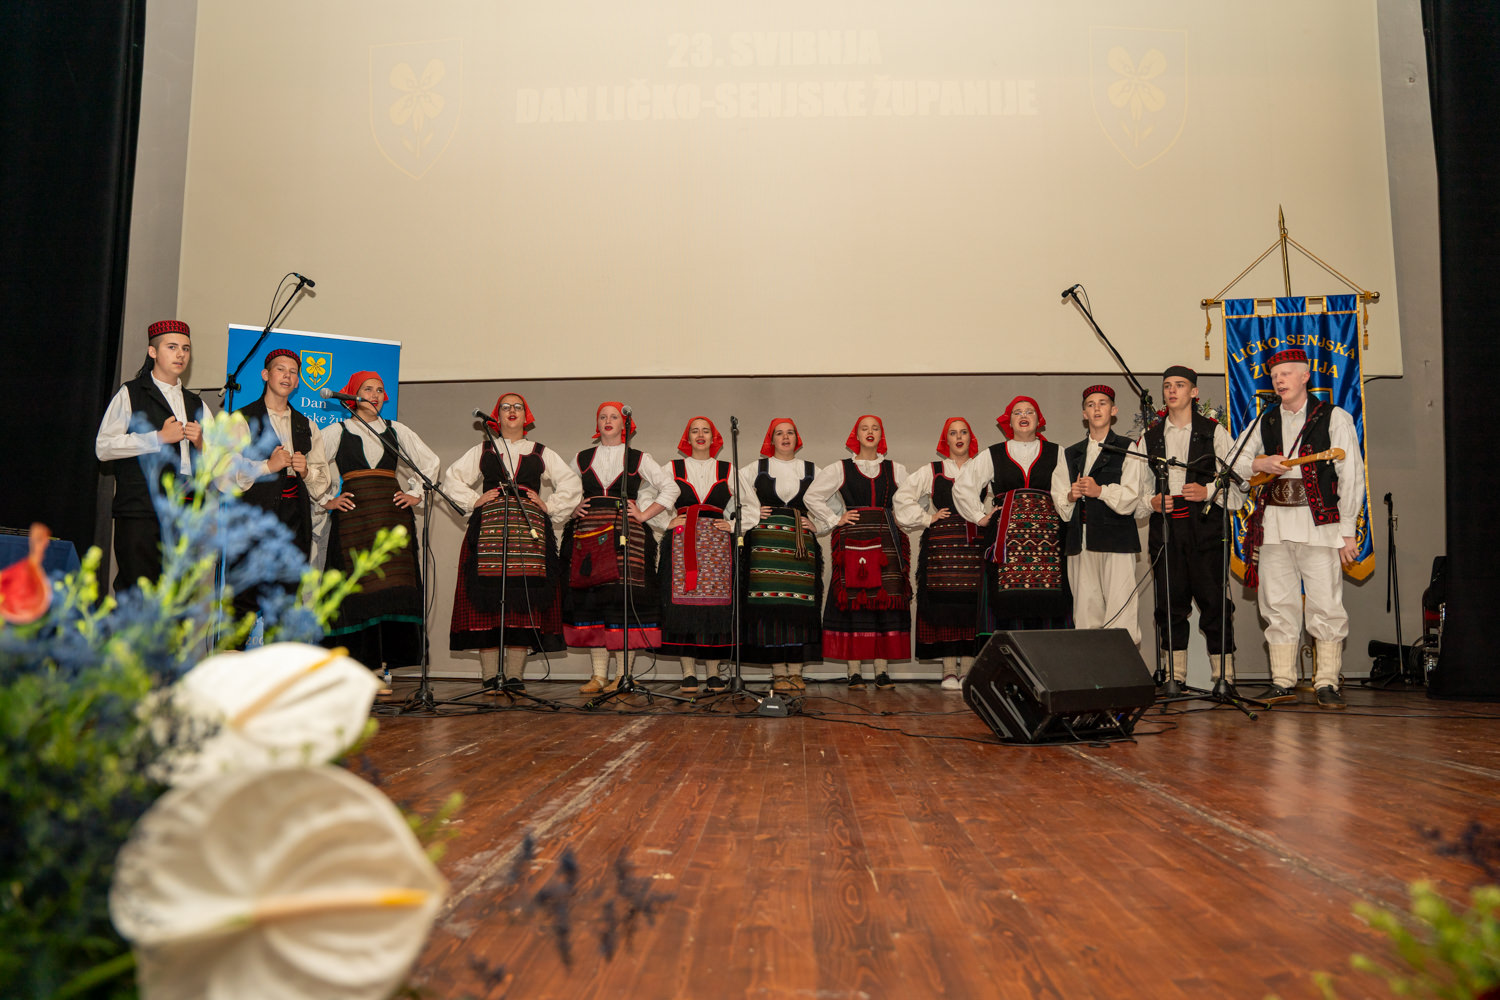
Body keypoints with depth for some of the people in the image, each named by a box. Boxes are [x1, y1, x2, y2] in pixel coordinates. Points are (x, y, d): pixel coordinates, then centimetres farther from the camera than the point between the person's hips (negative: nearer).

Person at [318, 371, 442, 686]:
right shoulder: (336, 432, 9)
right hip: (353, 514, -2)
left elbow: (431, 462, 21)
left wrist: (415, 494, 10)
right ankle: (354, 666, -4)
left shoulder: (396, 431, 16)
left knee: (391, 586, -8)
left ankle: (379, 664, -4)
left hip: (392, 514, 2)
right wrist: (326, 500, 0)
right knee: (357, 587, -8)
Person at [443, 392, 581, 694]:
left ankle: (515, 675, -6)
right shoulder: (481, 451, 20)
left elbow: (572, 484, 16)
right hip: (489, 527, 0)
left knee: (524, 597, -8)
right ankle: (490, 676, -6)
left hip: (529, 528, 0)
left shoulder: (542, 453, 19)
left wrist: (550, 506, 5)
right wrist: (474, 500, 5)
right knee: (488, 594, -9)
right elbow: (451, 479, 17)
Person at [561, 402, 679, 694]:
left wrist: (643, 515, -1)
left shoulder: (639, 459, 9)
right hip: (589, 534, 2)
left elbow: (670, 488, 6)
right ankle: (598, 675, 2)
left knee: (625, 600, -8)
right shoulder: (582, 459, 17)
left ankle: (622, 675, -4)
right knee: (592, 600, -2)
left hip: (626, 533, -2)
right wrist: (574, 509, 6)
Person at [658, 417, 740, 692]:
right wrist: (668, 522, -2)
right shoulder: (672, 468, 12)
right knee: (684, 602, -7)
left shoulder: (728, 471, 14)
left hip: (718, 544, 1)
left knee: (716, 603, -4)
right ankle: (688, 672, 0)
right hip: (682, 543, -1)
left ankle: (713, 672, 3)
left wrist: (732, 525, 1)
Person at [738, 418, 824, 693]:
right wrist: (752, 516, 2)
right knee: (771, 603, -9)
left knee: (800, 605, -5)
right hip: (767, 541, -1)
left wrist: (815, 523, 2)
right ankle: (779, 673, -6)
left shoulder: (811, 471, 16)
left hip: (801, 542, 1)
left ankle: (796, 671, -1)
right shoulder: (756, 469, 13)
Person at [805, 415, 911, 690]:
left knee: (886, 602, -4)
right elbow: (812, 497, 10)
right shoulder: (839, 469, 9)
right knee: (854, 603, -6)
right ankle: (854, 672, -2)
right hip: (852, 541, -2)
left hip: (886, 542, 2)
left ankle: (882, 671, 1)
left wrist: (902, 521, 5)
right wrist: (836, 520, 4)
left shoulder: (896, 470, 14)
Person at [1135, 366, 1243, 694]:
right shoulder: (1150, 437, 16)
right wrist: (1152, 502, -4)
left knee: (1214, 601, -5)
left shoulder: (1214, 432, 7)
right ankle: (1174, 676, 9)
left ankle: (1224, 675, 2)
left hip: (1205, 529, -3)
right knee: (1169, 602, 3)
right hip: (1165, 529, 3)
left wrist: (1208, 492, -13)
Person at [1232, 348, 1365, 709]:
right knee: (1278, 604, 5)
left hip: (1319, 521, -4)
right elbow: (1232, 462, 19)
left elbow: (1352, 476, 0)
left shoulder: (1334, 418, 3)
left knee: (1326, 605, -5)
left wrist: (1348, 531, -7)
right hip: (1273, 522, 4)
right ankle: (1282, 682, 11)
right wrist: (1258, 464, -4)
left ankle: (1327, 683, 3)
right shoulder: (1264, 421, 16)